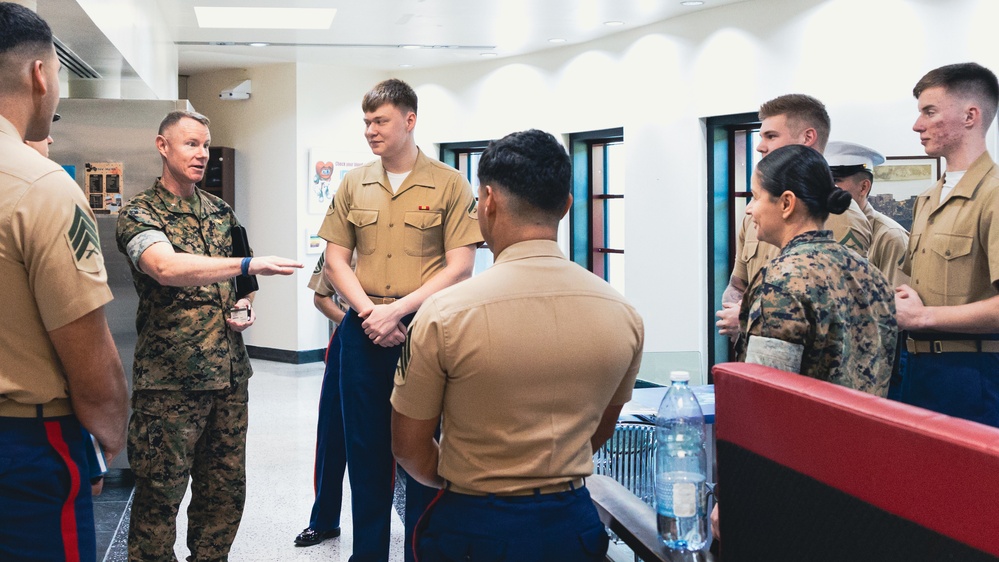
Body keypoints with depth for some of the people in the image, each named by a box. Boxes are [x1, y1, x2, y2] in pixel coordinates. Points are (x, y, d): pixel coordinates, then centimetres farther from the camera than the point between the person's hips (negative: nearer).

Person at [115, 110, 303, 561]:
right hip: (169, 379, -6)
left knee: (225, 489, 12)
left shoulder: (221, 211, 12)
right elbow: (166, 268, -28)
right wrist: (248, 265, -36)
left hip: (229, 372, 6)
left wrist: (245, 305, 1)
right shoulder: (140, 213, -8)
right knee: (161, 494, 2)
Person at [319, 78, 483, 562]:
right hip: (362, 333, 3)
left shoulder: (449, 185, -3)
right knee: (366, 449, 10)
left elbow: (459, 268, -8)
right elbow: (335, 259, 8)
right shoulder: (354, 184, 8)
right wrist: (368, 312, -7)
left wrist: (397, 310, -14)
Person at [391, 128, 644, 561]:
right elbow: (600, 431, 7)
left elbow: (409, 445, -8)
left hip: (472, 527, -3)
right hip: (572, 525, 3)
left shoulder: (445, 315, -18)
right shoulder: (621, 314, -7)